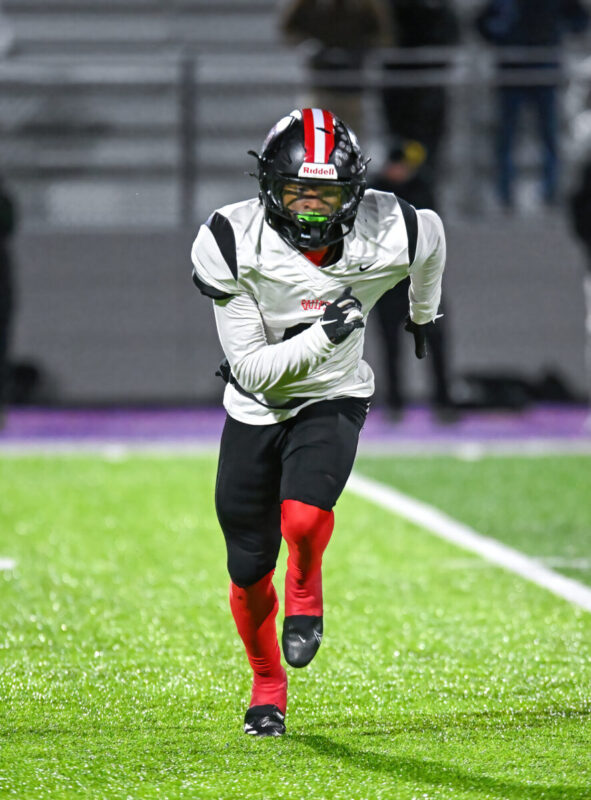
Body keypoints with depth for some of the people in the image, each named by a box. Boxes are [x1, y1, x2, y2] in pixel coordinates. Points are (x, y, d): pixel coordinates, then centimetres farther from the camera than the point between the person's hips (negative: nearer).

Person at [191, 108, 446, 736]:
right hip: (256, 407, 1)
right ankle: (267, 685, 36)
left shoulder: (390, 236, -24)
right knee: (249, 569, 7)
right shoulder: (233, 244, -26)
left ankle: (305, 595, 7)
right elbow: (251, 369, -23)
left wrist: (423, 315, 22)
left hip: (332, 401, -1)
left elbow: (433, 237, 4)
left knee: (303, 519, -29)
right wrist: (321, 336, -38)